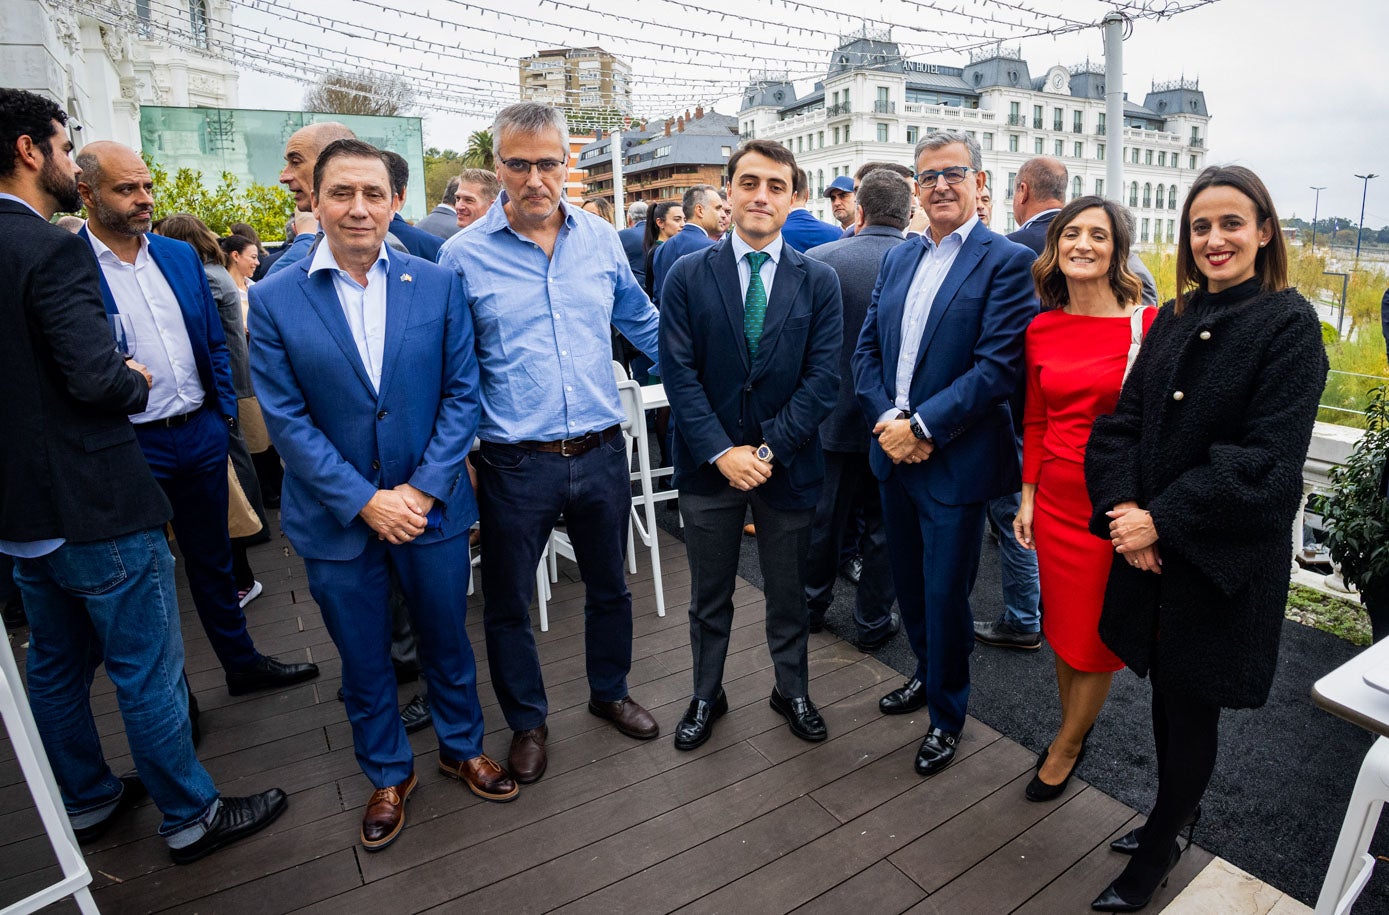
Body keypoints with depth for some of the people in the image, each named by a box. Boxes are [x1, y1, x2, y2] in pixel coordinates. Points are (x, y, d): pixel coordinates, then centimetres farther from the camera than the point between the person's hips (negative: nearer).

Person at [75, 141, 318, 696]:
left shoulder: (181, 255, 7)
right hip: (132, 446, -4)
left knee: (213, 559, 18)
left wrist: (225, 411, 6)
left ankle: (242, 663, 34)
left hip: (202, 433, 5)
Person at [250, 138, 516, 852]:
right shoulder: (273, 300, -5)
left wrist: (423, 489, -13)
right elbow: (287, 420, -8)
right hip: (336, 518, 0)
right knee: (363, 659, 17)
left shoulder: (438, 286, -3)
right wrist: (365, 501, -15)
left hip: (432, 505, 1)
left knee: (447, 641, 17)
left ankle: (461, 747, 43)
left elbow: (461, 393, -4)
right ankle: (388, 773, 41)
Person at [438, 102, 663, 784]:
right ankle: (527, 720, 38)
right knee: (508, 604, 13)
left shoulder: (601, 238, 3)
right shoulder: (464, 255, -5)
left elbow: (643, 323, 16)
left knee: (609, 586, 19)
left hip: (601, 452, 3)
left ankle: (609, 692, 45)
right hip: (515, 465, -2)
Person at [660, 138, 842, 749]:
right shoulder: (688, 275, -2)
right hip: (709, 464, 0)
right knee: (709, 598, 15)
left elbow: (822, 379, -6)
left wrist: (769, 450, -14)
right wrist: (722, 452, -15)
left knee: (788, 594, 16)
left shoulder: (818, 281, 0)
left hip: (788, 465, 1)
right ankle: (706, 697, 37)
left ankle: (792, 692, 40)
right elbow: (679, 373, -7)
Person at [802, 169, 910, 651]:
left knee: (825, 517, 18)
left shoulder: (818, 260, -13)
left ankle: (813, 603, 37)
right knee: (885, 525, 14)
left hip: (834, 415, 1)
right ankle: (873, 621, 28)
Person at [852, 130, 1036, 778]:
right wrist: (885, 419, -9)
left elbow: (1000, 366, -17)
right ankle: (928, 672, 45)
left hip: (955, 462, -6)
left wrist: (923, 426, -19)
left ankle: (947, 713, 29)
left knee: (945, 593, 6)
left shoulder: (1006, 261, -8)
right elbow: (867, 348, 7)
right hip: (893, 454, 6)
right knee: (909, 580, 20)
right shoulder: (898, 259, 11)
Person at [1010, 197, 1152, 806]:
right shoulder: (1041, 329, 3)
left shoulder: (1148, 323, -11)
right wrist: (1028, 496, 7)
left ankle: (1066, 745, 32)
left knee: (1097, 635, 11)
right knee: (1062, 625, 17)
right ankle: (1075, 727, 40)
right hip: (1056, 498, 4)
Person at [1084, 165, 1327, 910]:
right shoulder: (1173, 322, 7)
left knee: (1192, 703, 10)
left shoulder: (1289, 324, -9)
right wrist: (1124, 506, -13)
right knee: (1165, 690, 17)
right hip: (1149, 542, 5)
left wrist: (1161, 518, -20)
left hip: (1224, 556, -5)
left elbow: (1266, 458, -17)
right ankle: (1176, 809, 42)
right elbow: (1122, 419, 2)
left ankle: (1157, 852, 30)